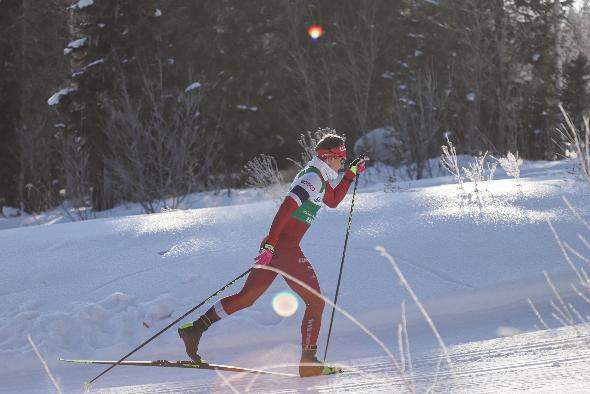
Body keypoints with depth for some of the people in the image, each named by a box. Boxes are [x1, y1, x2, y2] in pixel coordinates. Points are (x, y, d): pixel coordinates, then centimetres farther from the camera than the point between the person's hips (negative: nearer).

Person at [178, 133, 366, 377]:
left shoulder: (318, 177, 18)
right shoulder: (314, 178, -13)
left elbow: (333, 201, 36)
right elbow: (286, 208, -23)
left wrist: (351, 173, 28)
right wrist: (270, 246, -28)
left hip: (275, 246, 10)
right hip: (284, 247, -10)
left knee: (247, 297, 13)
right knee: (315, 301, -3)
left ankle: (195, 328, 10)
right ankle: (308, 361, -4)